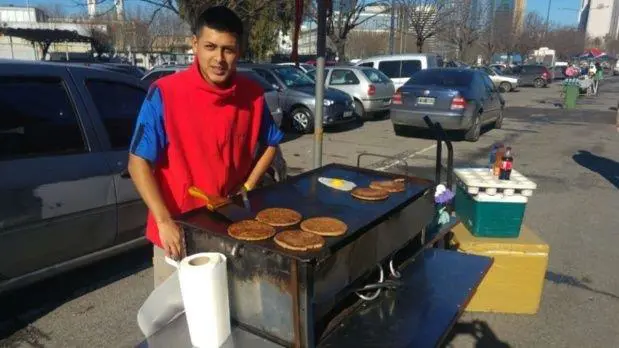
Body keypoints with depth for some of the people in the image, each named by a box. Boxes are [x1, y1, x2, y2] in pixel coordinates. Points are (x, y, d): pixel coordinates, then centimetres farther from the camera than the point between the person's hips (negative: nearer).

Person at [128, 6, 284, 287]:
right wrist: (164, 221, -21)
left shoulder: (253, 95, -6)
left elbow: (270, 144, 10)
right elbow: (139, 162, -14)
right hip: (177, 230, -2)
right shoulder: (165, 94, -16)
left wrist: (247, 188, -1)